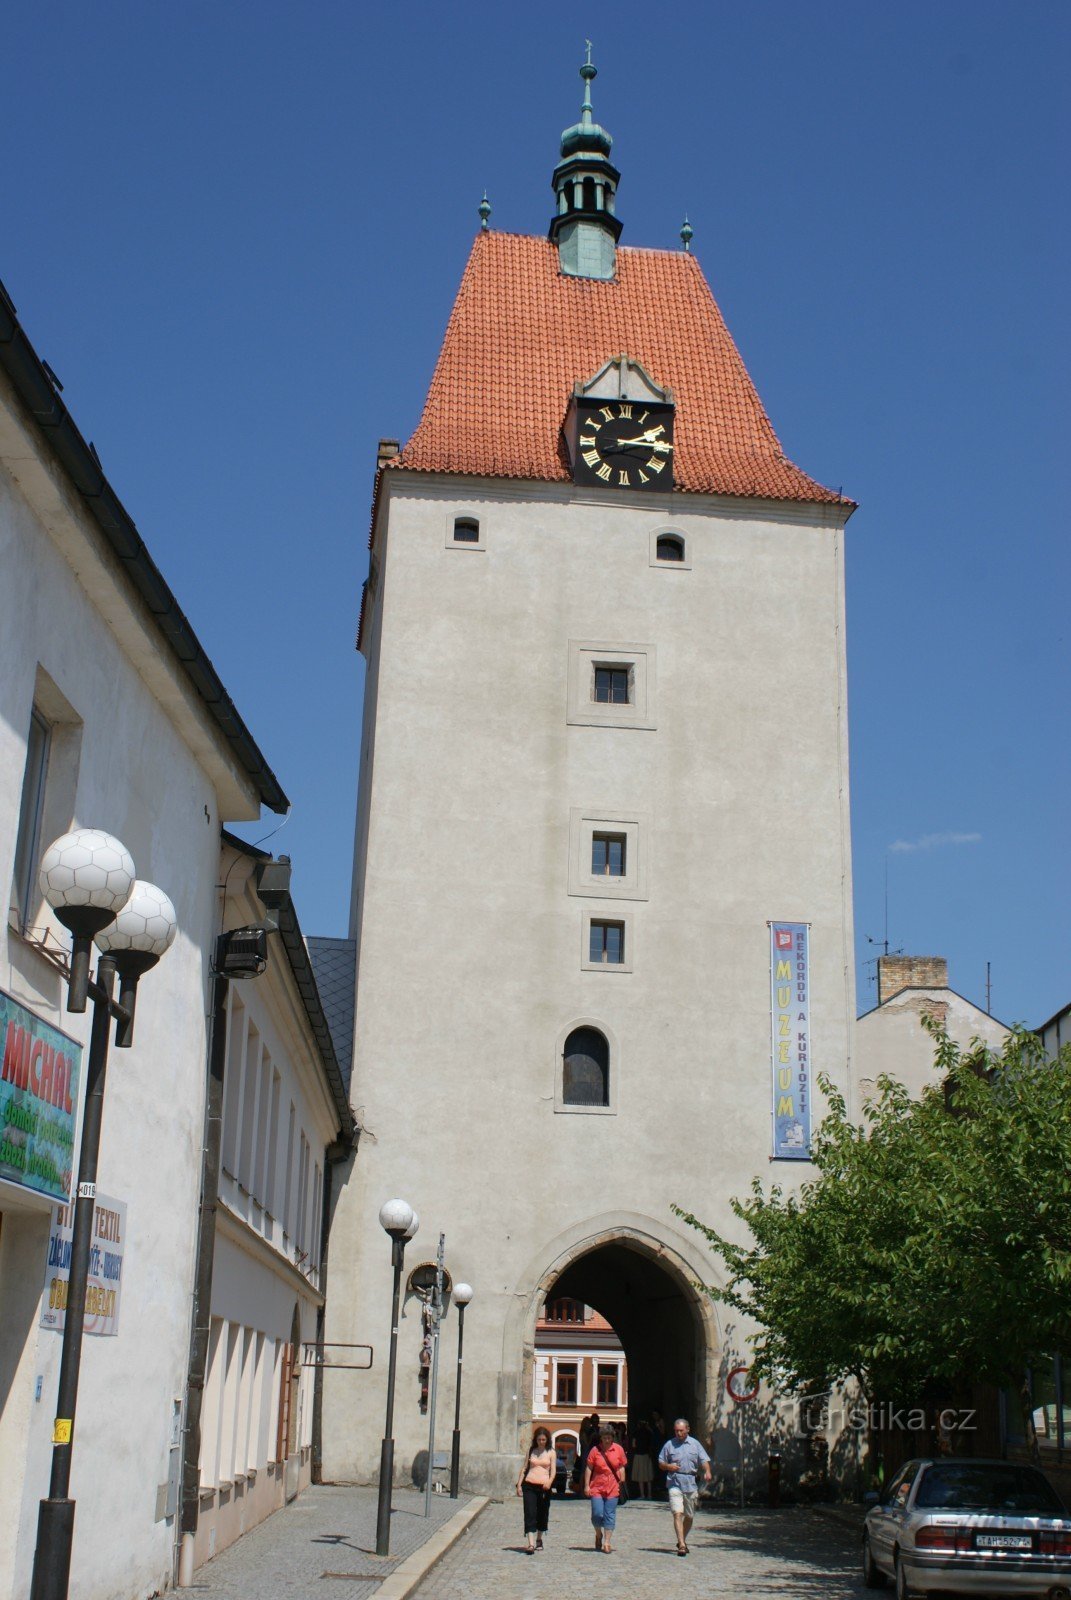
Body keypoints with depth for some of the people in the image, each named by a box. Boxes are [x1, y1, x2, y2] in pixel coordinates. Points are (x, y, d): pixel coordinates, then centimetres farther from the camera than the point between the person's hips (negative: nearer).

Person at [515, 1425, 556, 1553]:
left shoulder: (551, 1452, 4)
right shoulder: (531, 1450, 9)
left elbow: (553, 1470, -3)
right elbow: (524, 1468, 12)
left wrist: (549, 1482, -22)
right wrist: (519, 1484, 6)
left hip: (544, 1486, 0)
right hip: (529, 1485, 0)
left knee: (542, 1514, 9)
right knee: (530, 1514, -10)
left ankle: (539, 1539, 31)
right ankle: (531, 1544, -16)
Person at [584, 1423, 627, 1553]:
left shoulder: (618, 1449, 1)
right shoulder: (595, 1450, -3)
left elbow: (621, 1468, 7)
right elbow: (588, 1468, 0)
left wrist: (622, 1484, 2)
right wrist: (586, 1485, -3)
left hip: (612, 1488, 1)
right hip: (596, 1487, -1)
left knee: (610, 1515, 0)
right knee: (597, 1514, -4)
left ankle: (607, 1542, 7)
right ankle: (598, 1535, 23)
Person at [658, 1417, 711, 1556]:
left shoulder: (695, 1444, 9)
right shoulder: (669, 1444, 6)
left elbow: (704, 1460, 2)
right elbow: (660, 1463, 10)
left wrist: (707, 1472, -18)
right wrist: (668, 1466, -12)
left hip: (691, 1483, 2)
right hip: (675, 1483, -2)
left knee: (689, 1516, 12)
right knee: (677, 1513, -16)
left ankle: (682, 1541, 31)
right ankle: (682, 1545, -19)